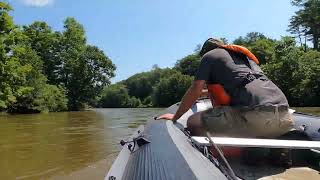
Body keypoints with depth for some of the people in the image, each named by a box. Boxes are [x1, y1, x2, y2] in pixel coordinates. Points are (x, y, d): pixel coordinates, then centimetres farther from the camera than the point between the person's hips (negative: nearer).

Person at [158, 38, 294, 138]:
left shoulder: (209, 55, 13)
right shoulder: (244, 55, 35)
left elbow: (196, 90, 5)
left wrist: (175, 117, 16)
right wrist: (212, 91, 62)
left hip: (256, 115, -8)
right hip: (285, 116, 8)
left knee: (194, 122, -2)